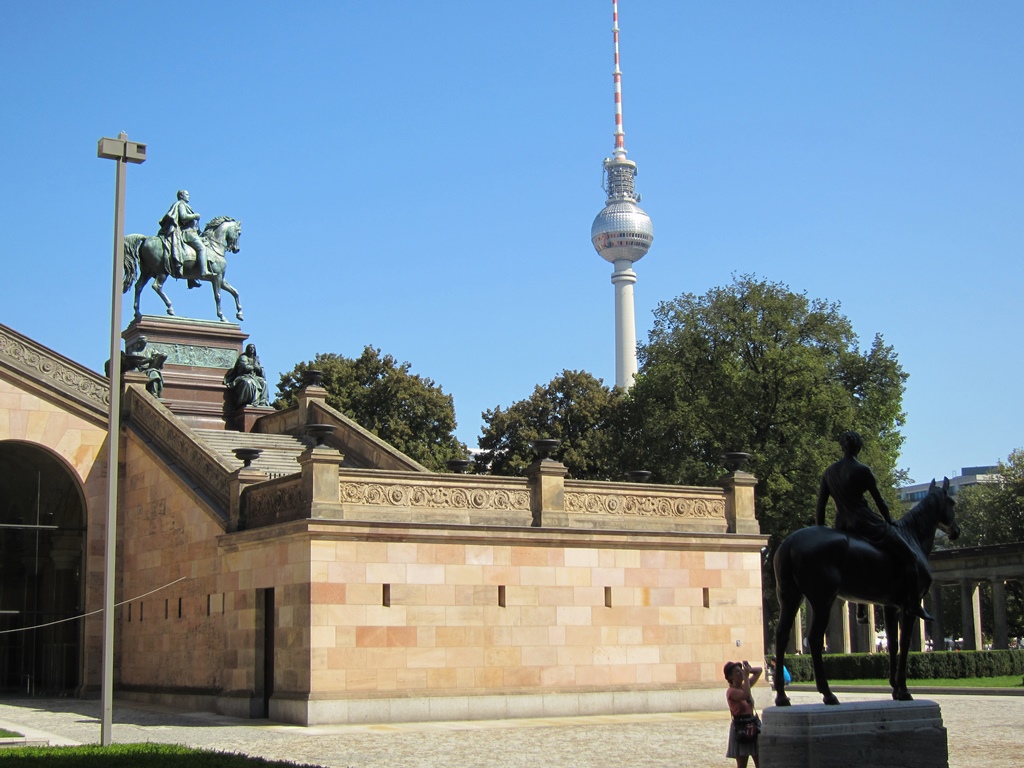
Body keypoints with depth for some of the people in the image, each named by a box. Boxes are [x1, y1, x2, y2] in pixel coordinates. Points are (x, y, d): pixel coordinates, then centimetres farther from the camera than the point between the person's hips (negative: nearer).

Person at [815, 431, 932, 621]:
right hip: (866, 524, -6)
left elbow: (820, 507, 5)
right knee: (909, 557, 5)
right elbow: (879, 500, -3)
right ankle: (914, 604, -2)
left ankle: (860, 611, 31)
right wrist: (889, 521, 12)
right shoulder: (862, 470, -10)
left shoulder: (828, 473, 6)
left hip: (842, 528, 6)